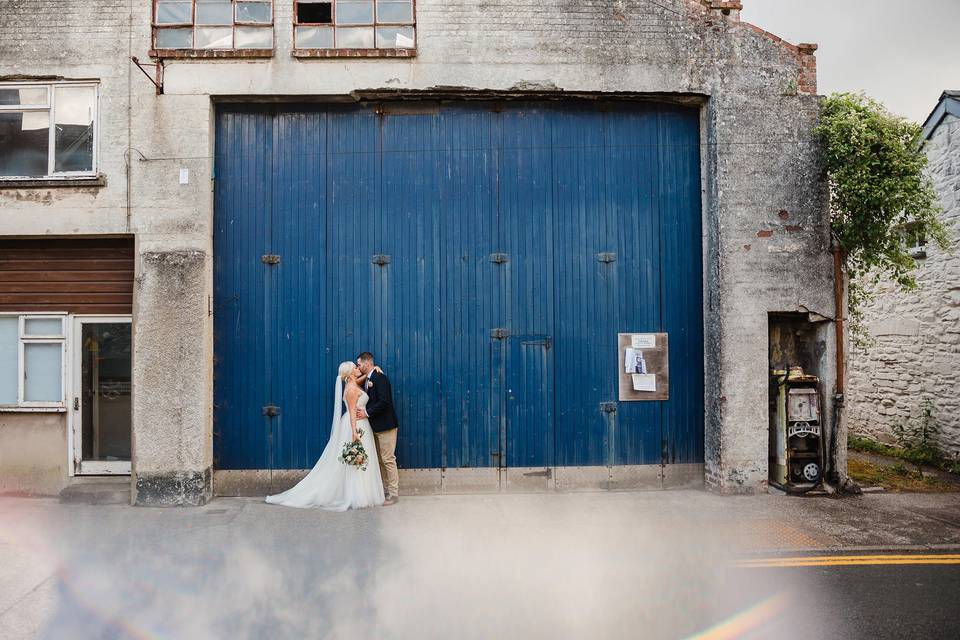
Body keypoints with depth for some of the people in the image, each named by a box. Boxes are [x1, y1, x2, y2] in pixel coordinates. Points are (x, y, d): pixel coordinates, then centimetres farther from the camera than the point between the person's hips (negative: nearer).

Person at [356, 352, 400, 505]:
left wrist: (367, 412, -19)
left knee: (388, 459, -5)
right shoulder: (369, 379, 12)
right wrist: (363, 410, -1)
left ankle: (394, 493, 3)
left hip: (385, 426, -10)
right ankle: (385, 489, 23)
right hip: (376, 426, 10)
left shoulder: (380, 378, -16)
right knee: (380, 460, 14)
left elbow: (384, 402, -24)